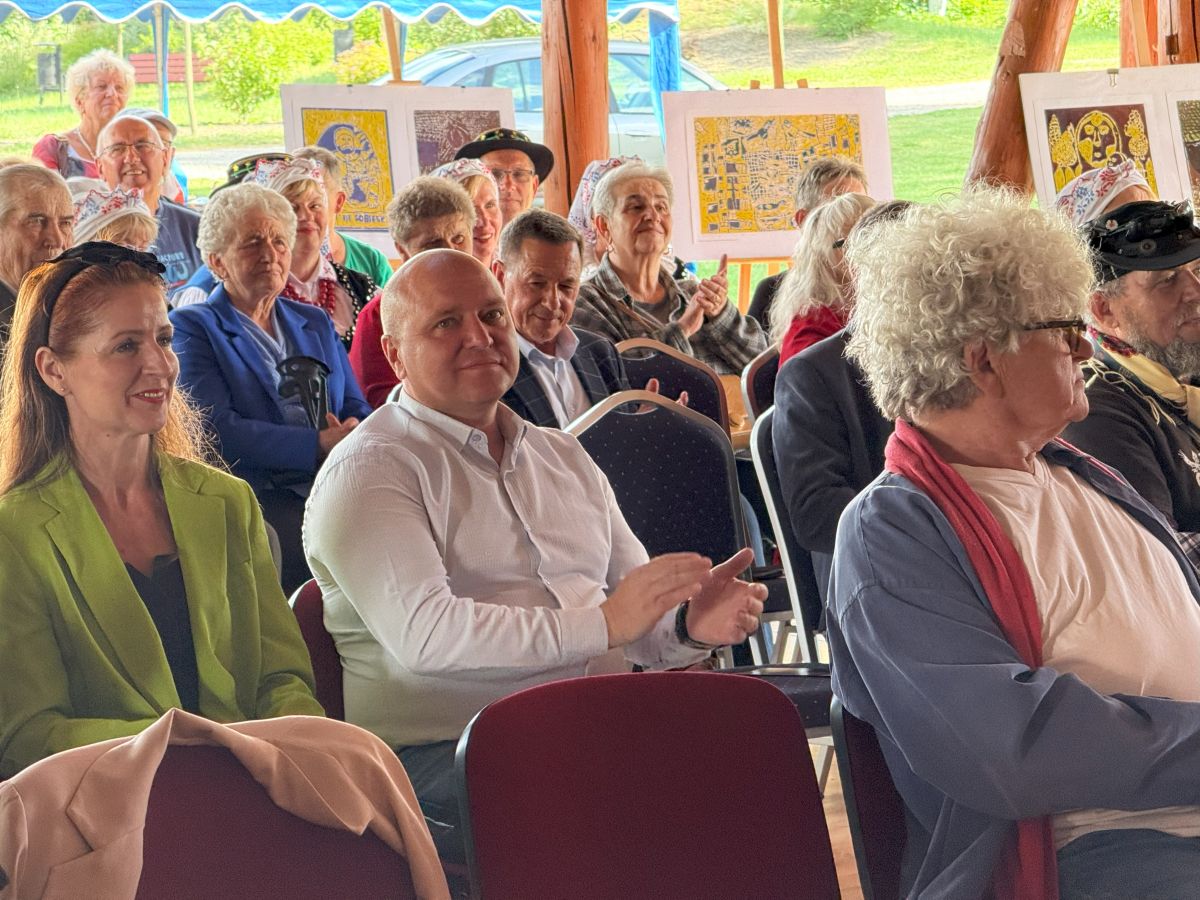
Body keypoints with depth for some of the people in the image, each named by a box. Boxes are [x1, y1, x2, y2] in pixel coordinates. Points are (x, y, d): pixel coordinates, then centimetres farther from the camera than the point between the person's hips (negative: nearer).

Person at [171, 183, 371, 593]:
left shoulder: (316, 324, 26)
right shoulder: (193, 327, 7)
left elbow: (357, 409, 18)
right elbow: (216, 429, -7)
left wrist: (353, 436, -8)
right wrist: (319, 446, -13)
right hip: (257, 497, -5)